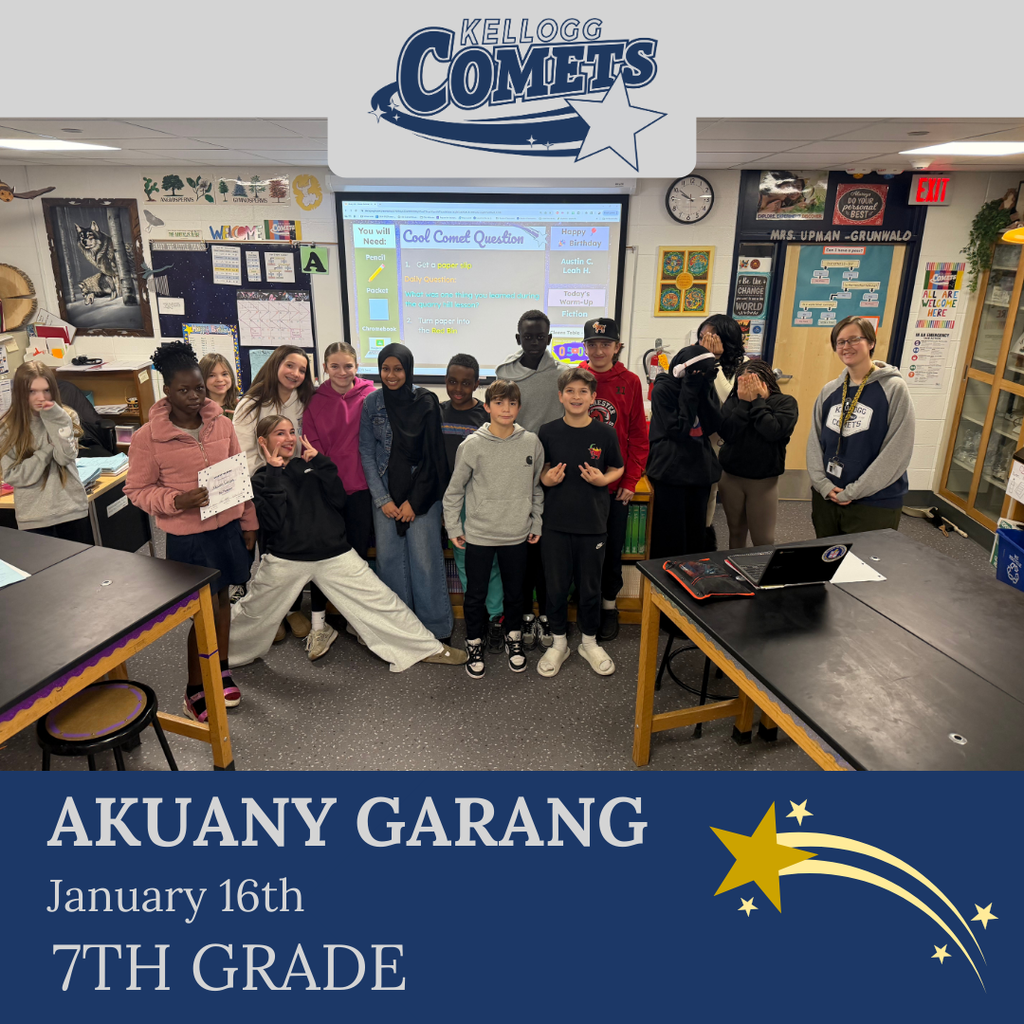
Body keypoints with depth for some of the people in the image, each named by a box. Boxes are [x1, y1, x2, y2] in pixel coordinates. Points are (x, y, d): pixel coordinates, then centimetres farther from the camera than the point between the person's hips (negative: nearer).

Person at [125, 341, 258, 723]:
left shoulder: (220, 423, 0)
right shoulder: (148, 437, -11)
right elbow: (137, 490, -5)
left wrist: (249, 522, 10)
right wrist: (177, 501, -22)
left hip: (228, 526, 4)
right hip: (188, 534, -4)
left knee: (223, 597, 16)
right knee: (207, 610, -1)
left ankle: (221, 671, 36)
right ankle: (194, 691, 19)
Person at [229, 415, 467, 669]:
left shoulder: (309, 466, 11)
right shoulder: (261, 481, 2)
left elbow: (340, 501, -1)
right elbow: (273, 521, -16)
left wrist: (320, 463, -7)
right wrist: (274, 473, -13)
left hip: (335, 555, 2)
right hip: (285, 560, -2)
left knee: (381, 601, 2)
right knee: (252, 612, 13)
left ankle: (428, 648, 12)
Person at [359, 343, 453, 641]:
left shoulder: (426, 401, -3)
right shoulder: (371, 403, 4)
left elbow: (432, 456, -4)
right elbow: (367, 453, 5)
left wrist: (414, 500, -7)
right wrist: (382, 499, -2)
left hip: (421, 492, -3)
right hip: (385, 492, 3)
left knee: (425, 559, -4)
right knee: (389, 558, 4)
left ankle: (436, 628, 9)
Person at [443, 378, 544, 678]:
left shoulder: (531, 443, -2)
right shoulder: (472, 445, -8)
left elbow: (537, 486, 9)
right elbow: (455, 489, 0)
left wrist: (536, 522, 9)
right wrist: (453, 527, 0)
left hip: (517, 534, 2)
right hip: (478, 534, -2)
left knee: (515, 592, 16)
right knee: (476, 594, 9)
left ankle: (513, 637, 38)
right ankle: (474, 642, 30)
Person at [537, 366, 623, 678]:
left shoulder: (605, 433, -3)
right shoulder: (548, 432, -2)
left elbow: (618, 469, 9)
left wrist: (604, 479, -11)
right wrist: (546, 478, -12)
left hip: (592, 523, 0)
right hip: (556, 523, 0)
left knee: (590, 587, 11)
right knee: (556, 586, 8)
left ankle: (590, 643, 31)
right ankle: (558, 643, 28)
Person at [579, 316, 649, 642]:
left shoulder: (630, 382, 0)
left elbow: (639, 436, 1)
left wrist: (630, 480, -4)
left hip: (615, 484, 1)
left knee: (613, 547, 11)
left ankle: (609, 605, 29)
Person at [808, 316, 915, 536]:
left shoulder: (894, 388, -7)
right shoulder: (829, 391, 7)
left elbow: (897, 451, -13)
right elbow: (814, 441, 6)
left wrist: (853, 492, -15)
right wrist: (823, 484, -9)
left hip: (874, 505, -4)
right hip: (826, 498, 5)